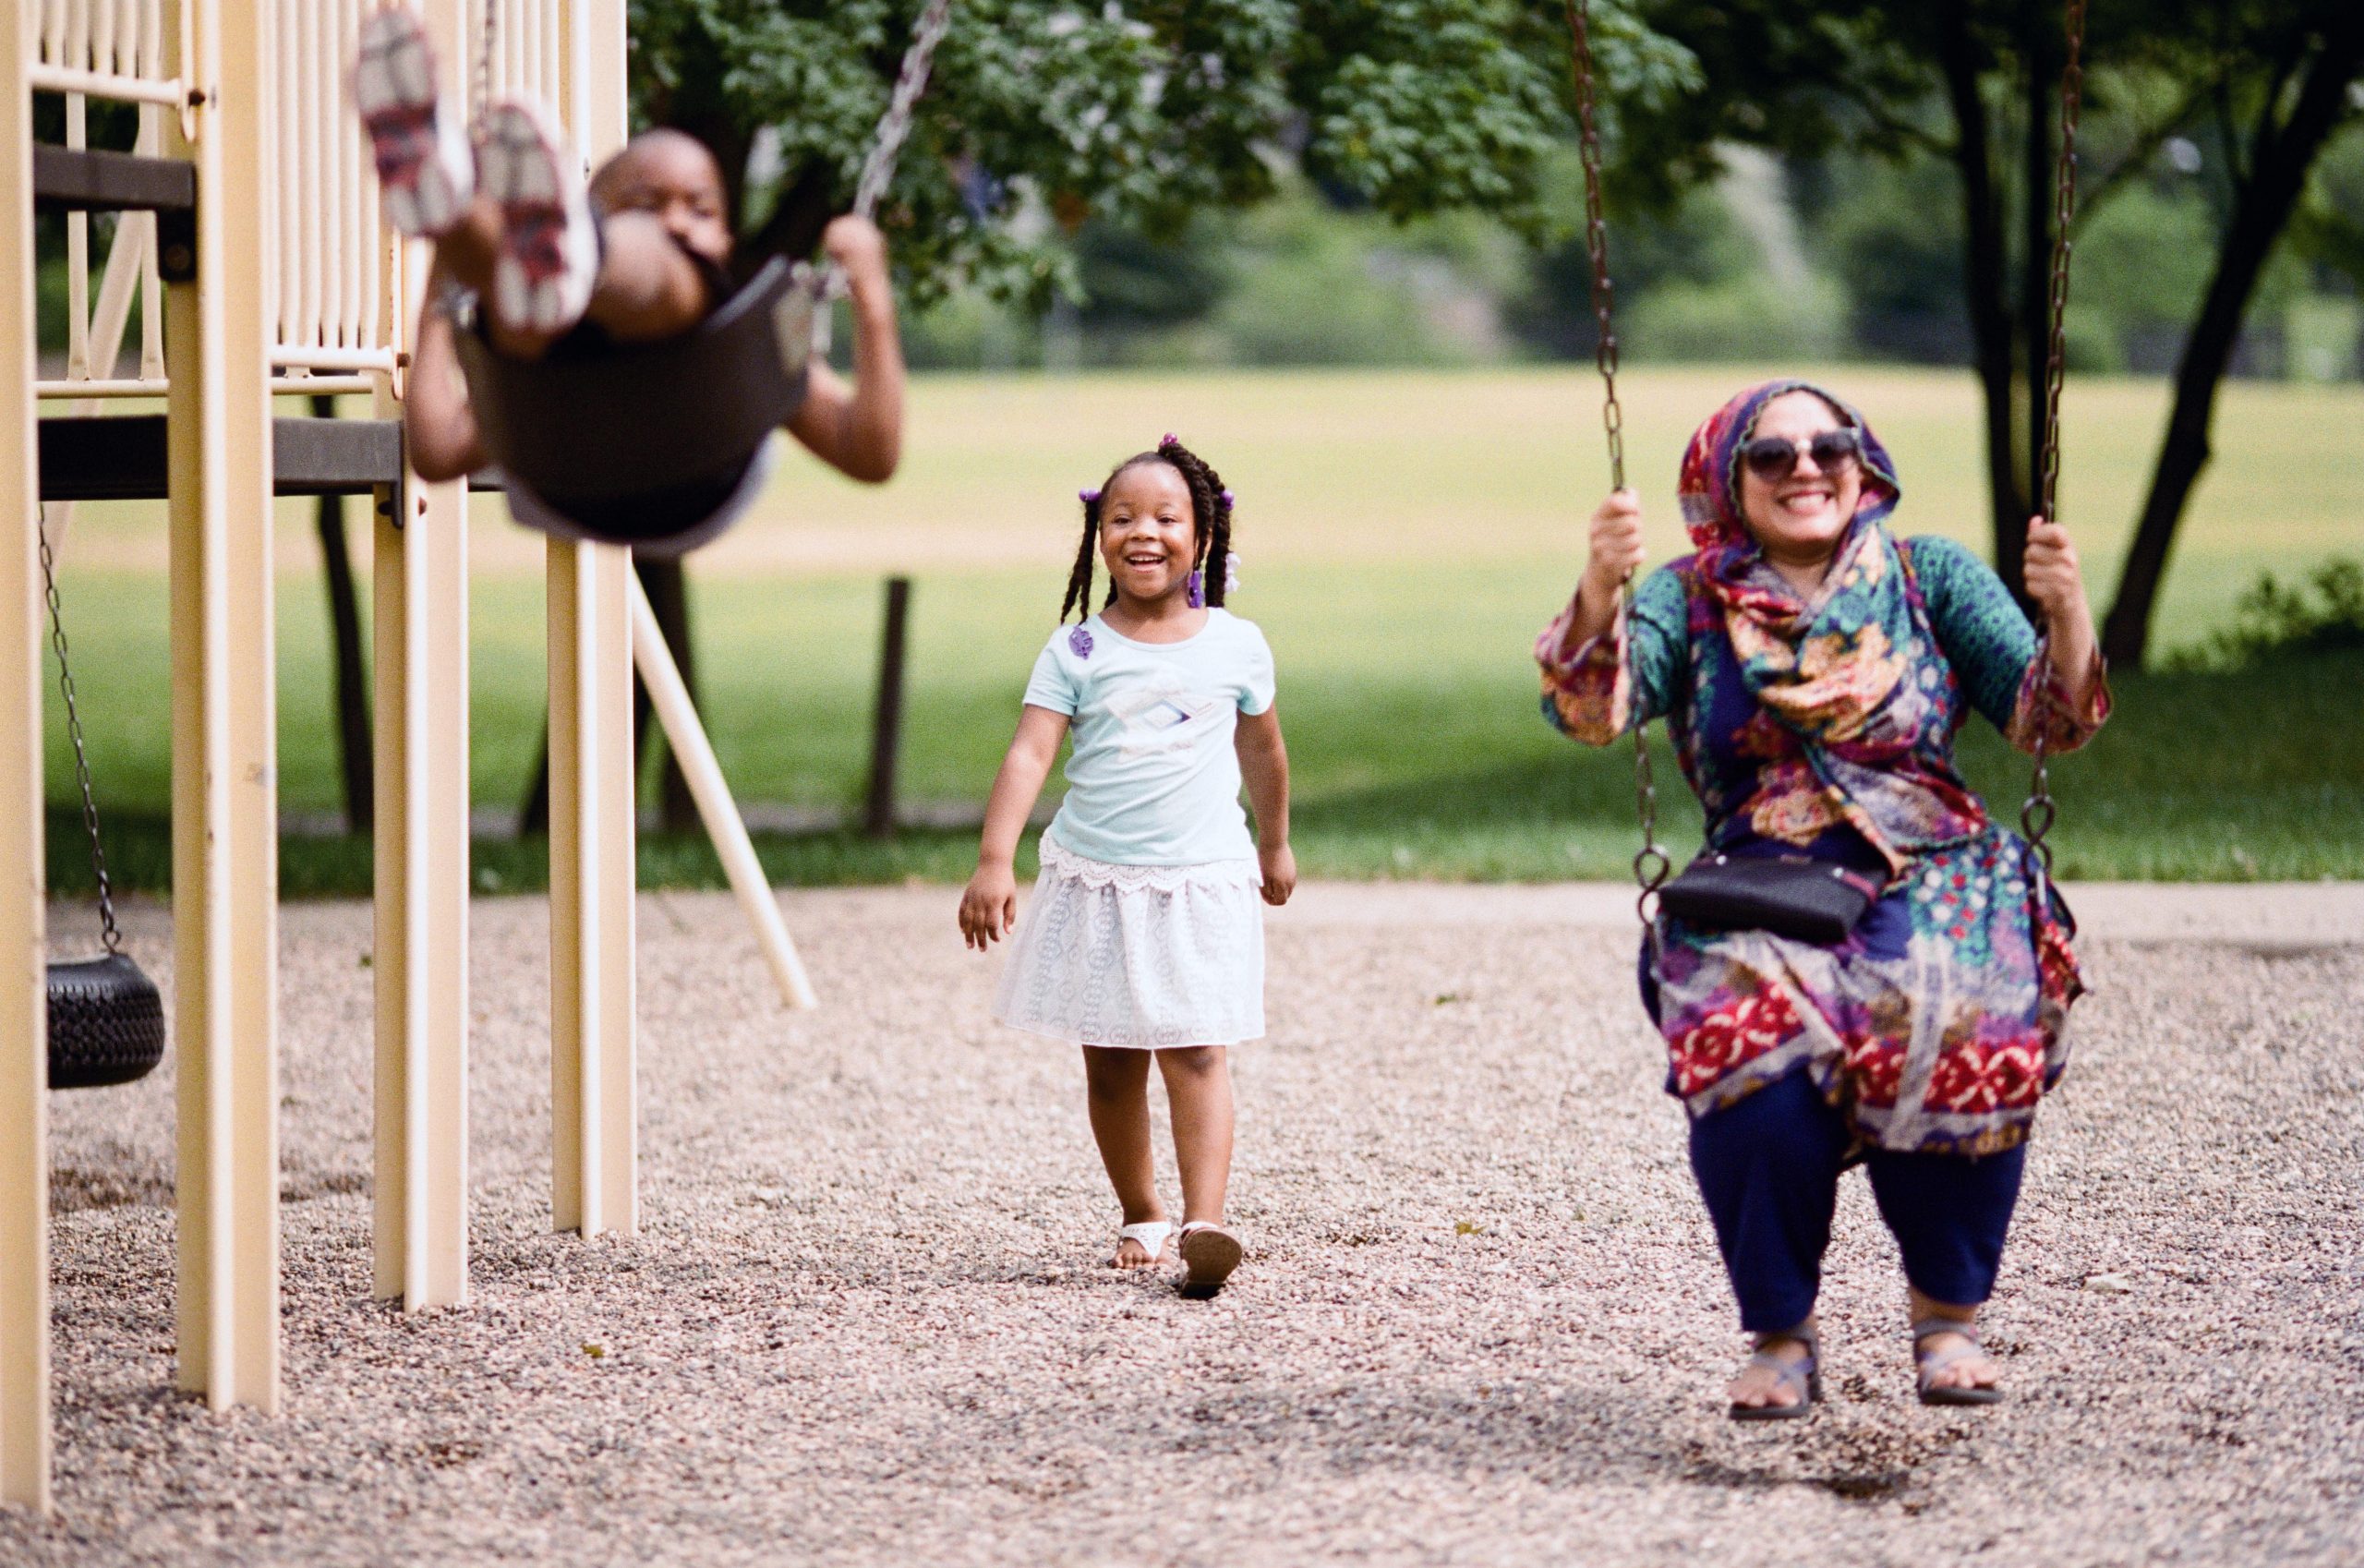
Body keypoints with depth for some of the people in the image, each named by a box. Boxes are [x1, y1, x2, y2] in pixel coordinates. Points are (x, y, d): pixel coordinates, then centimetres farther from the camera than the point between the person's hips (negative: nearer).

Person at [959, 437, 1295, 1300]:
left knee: (1197, 1054, -11)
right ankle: (1140, 1219, 22)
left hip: (1202, 881, -1)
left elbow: (1261, 749, 18)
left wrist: (1274, 846, 30)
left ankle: (1203, 1225, -21)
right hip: (1096, 880, 1)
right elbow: (1030, 752, -13)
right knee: (1110, 1063, 8)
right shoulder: (1077, 651, -3)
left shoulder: (1237, 646, 2)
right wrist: (994, 861, -25)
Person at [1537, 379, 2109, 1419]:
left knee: (1970, 1037, -32)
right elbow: (1592, 708, -7)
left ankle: (1948, 1316, -9)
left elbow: (2046, 718, 3)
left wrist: (2067, 614, -17)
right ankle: (1779, 1333, -14)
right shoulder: (1691, 601, 10)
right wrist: (1598, 589, -25)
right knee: (1751, 1044, -34)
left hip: (1933, 884, 0)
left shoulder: (1931, 579, 12)